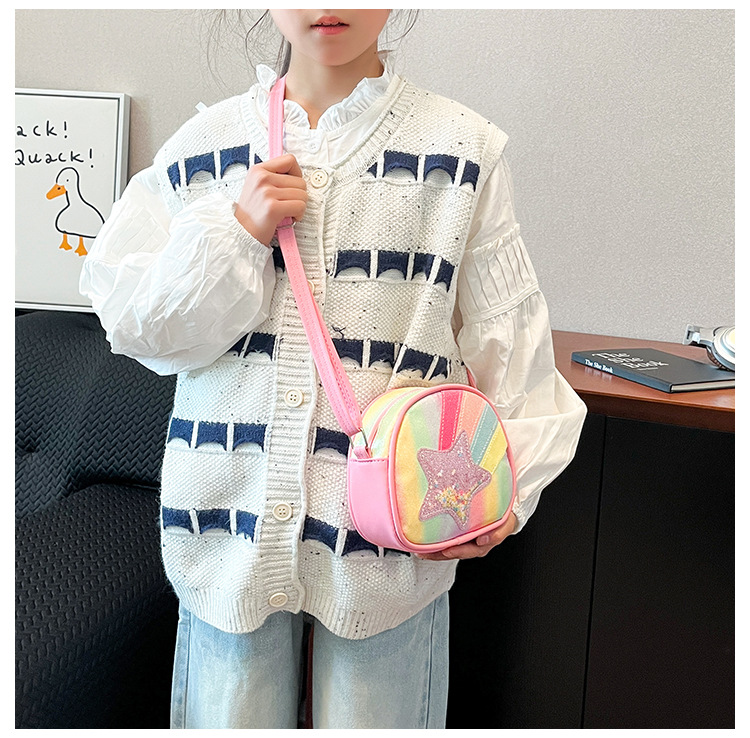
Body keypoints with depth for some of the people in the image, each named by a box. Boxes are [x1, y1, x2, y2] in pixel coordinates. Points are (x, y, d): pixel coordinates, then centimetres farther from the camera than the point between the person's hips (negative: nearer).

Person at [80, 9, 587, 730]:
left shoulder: (462, 148, 1)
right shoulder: (205, 144, 6)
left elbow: (508, 342, 0)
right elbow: (133, 324, 3)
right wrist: (236, 231, -11)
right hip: (232, 514, 2)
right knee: (230, 717, 14)